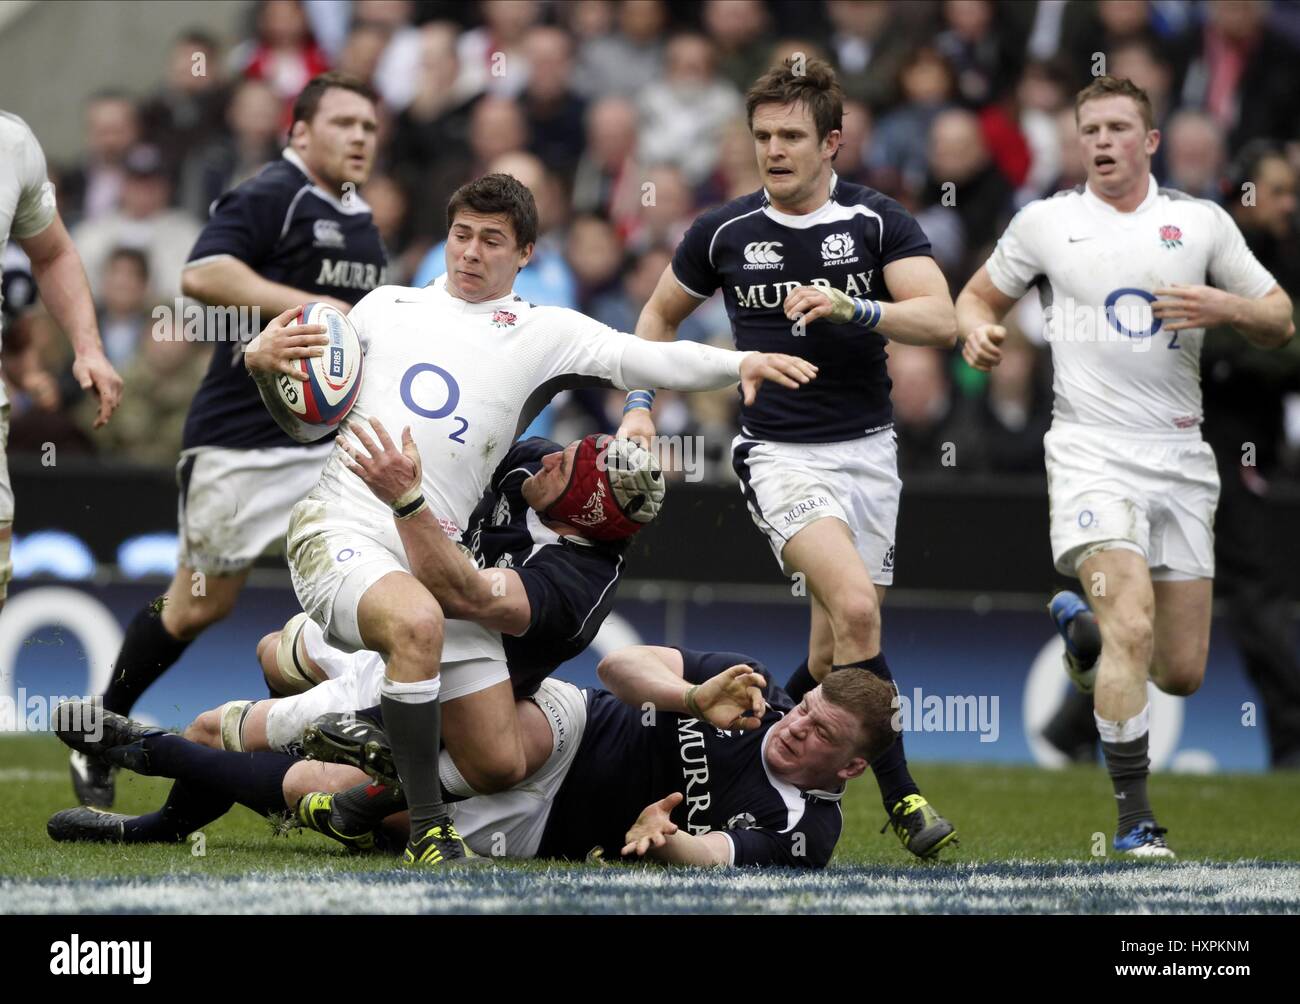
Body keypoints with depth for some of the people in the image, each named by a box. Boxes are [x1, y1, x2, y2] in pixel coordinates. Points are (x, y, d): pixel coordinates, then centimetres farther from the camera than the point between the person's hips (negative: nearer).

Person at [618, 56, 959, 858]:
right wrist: (639, 404, 6)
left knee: (837, 653, 6)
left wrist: (851, 309, -29)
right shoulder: (724, 232, 0)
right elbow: (661, 315, 18)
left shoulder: (878, 221, -2)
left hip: (866, 450, 2)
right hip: (779, 453, -2)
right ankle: (901, 795, -18)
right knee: (855, 609, -23)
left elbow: (941, 319, -15)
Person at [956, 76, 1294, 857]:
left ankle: (1080, 624, 39)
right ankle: (1135, 819, -15)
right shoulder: (1046, 222, 6)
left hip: (1181, 458, 3)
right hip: (1092, 454, -3)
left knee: (1182, 673, 5)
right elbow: (980, 294, 20)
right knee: (1132, 629, -23)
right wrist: (977, 330, -4)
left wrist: (1224, 307, -10)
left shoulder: (1202, 223, 8)